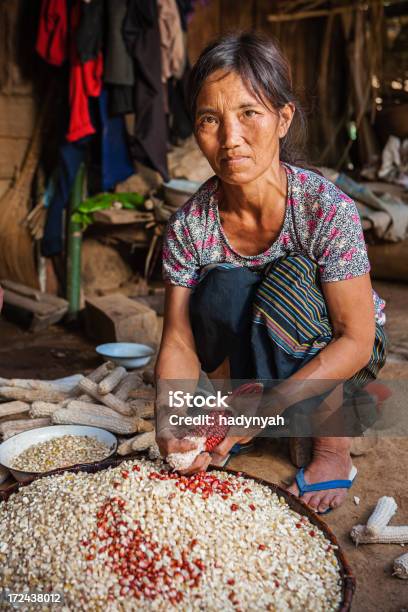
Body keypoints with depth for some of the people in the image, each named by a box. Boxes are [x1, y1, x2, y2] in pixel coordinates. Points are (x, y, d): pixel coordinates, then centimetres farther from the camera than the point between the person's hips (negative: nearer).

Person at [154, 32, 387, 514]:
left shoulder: (328, 210, -27)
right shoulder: (188, 226, -18)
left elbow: (356, 340, -25)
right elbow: (178, 342, -16)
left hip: (335, 356, -1)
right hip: (254, 352, 1)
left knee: (290, 275, -31)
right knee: (223, 289, -29)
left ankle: (334, 446, -14)